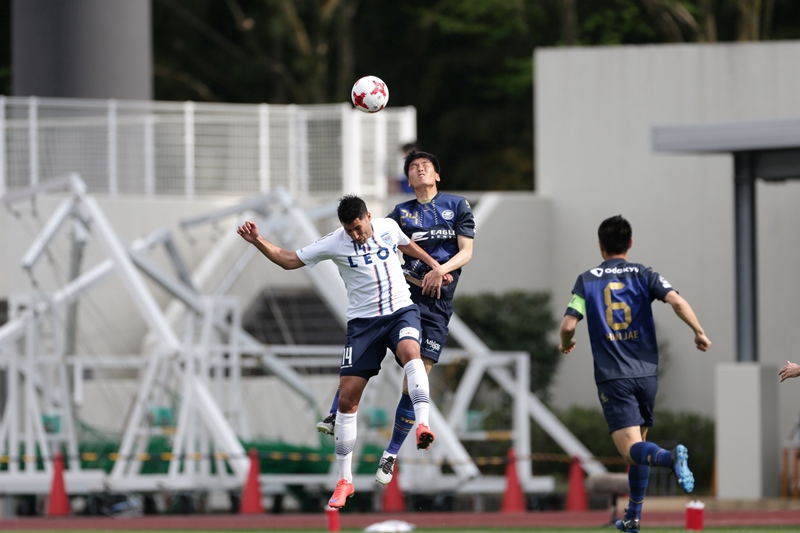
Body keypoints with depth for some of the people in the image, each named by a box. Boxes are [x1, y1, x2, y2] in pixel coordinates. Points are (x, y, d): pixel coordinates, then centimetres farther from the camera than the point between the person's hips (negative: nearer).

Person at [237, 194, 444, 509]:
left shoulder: (388, 227, 1)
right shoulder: (334, 244, -5)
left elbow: (407, 245, 25)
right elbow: (289, 260, 1)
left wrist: (434, 265, 19)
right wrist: (258, 241, -12)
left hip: (400, 311, 0)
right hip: (363, 321, 0)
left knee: (410, 351, -37)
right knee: (347, 398, -4)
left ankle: (423, 425, -48)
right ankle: (344, 480, 7)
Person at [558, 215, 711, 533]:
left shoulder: (587, 281, 3)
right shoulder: (644, 275, 5)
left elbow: (568, 325, -4)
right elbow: (676, 301, -12)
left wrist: (565, 345, 18)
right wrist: (699, 332, 0)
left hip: (612, 376, -3)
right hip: (646, 373, 3)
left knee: (631, 448, -11)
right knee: (638, 442, 19)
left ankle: (671, 457, -43)